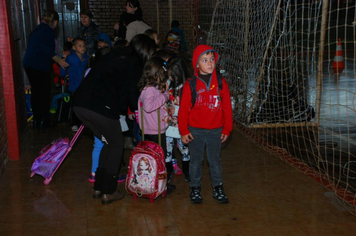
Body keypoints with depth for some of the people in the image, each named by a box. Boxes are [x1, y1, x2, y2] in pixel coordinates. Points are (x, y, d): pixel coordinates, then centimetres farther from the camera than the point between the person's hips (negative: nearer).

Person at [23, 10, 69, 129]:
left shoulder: (38, 28, 16)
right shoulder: (48, 30, -10)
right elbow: (47, 48, -20)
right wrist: (59, 61, -10)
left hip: (29, 64, 8)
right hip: (40, 66, -8)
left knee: (35, 92, 14)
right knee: (44, 93, 2)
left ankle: (36, 121, 21)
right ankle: (43, 121, 8)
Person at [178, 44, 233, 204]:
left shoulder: (220, 82, -2)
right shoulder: (190, 84, -7)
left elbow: (227, 107, 2)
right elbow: (184, 109, -3)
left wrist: (227, 128, 3)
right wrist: (184, 131, -4)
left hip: (215, 131, 1)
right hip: (195, 131, -1)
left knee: (215, 160, 13)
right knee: (196, 160, 11)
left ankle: (218, 188, 27)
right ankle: (195, 188, 25)